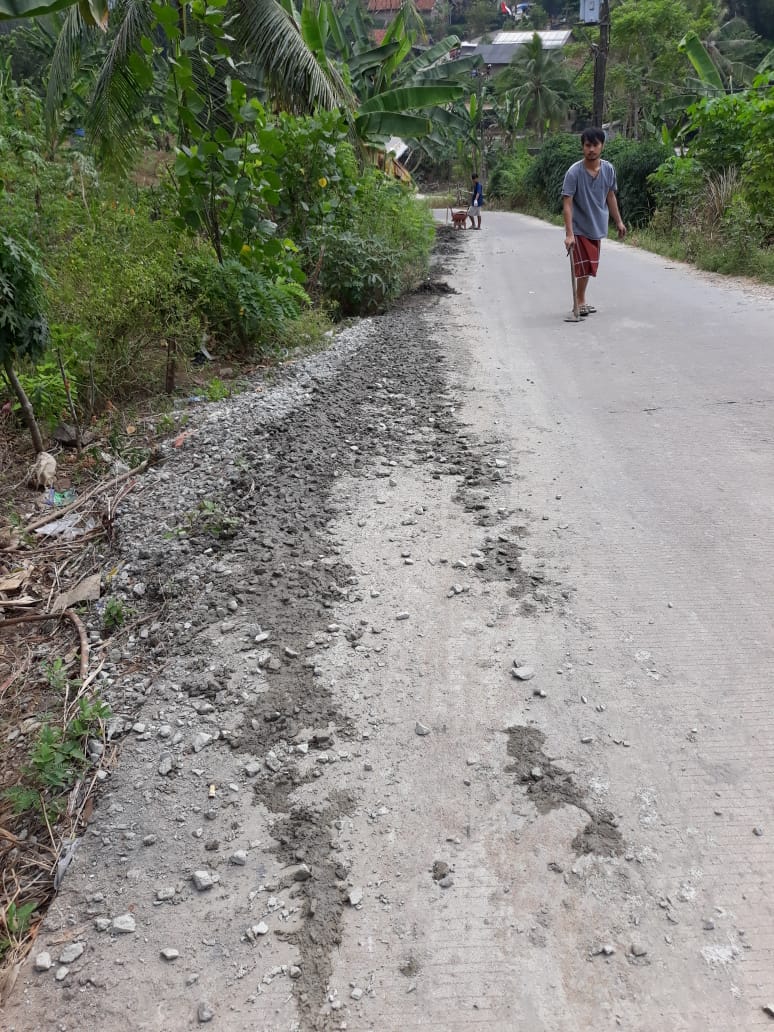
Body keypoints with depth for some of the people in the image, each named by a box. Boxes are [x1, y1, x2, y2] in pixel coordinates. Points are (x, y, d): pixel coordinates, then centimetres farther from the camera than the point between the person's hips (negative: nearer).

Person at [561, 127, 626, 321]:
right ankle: (580, 303, 6)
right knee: (584, 268, -6)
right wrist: (569, 234, -28)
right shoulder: (574, 172, -18)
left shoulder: (609, 169, -3)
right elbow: (567, 203, -21)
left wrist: (618, 221, 13)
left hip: (597, 227, 5)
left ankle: (580, 302, 27)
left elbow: (610, 196, 11)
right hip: (580, 228, -5)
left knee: (589, 268, 14)